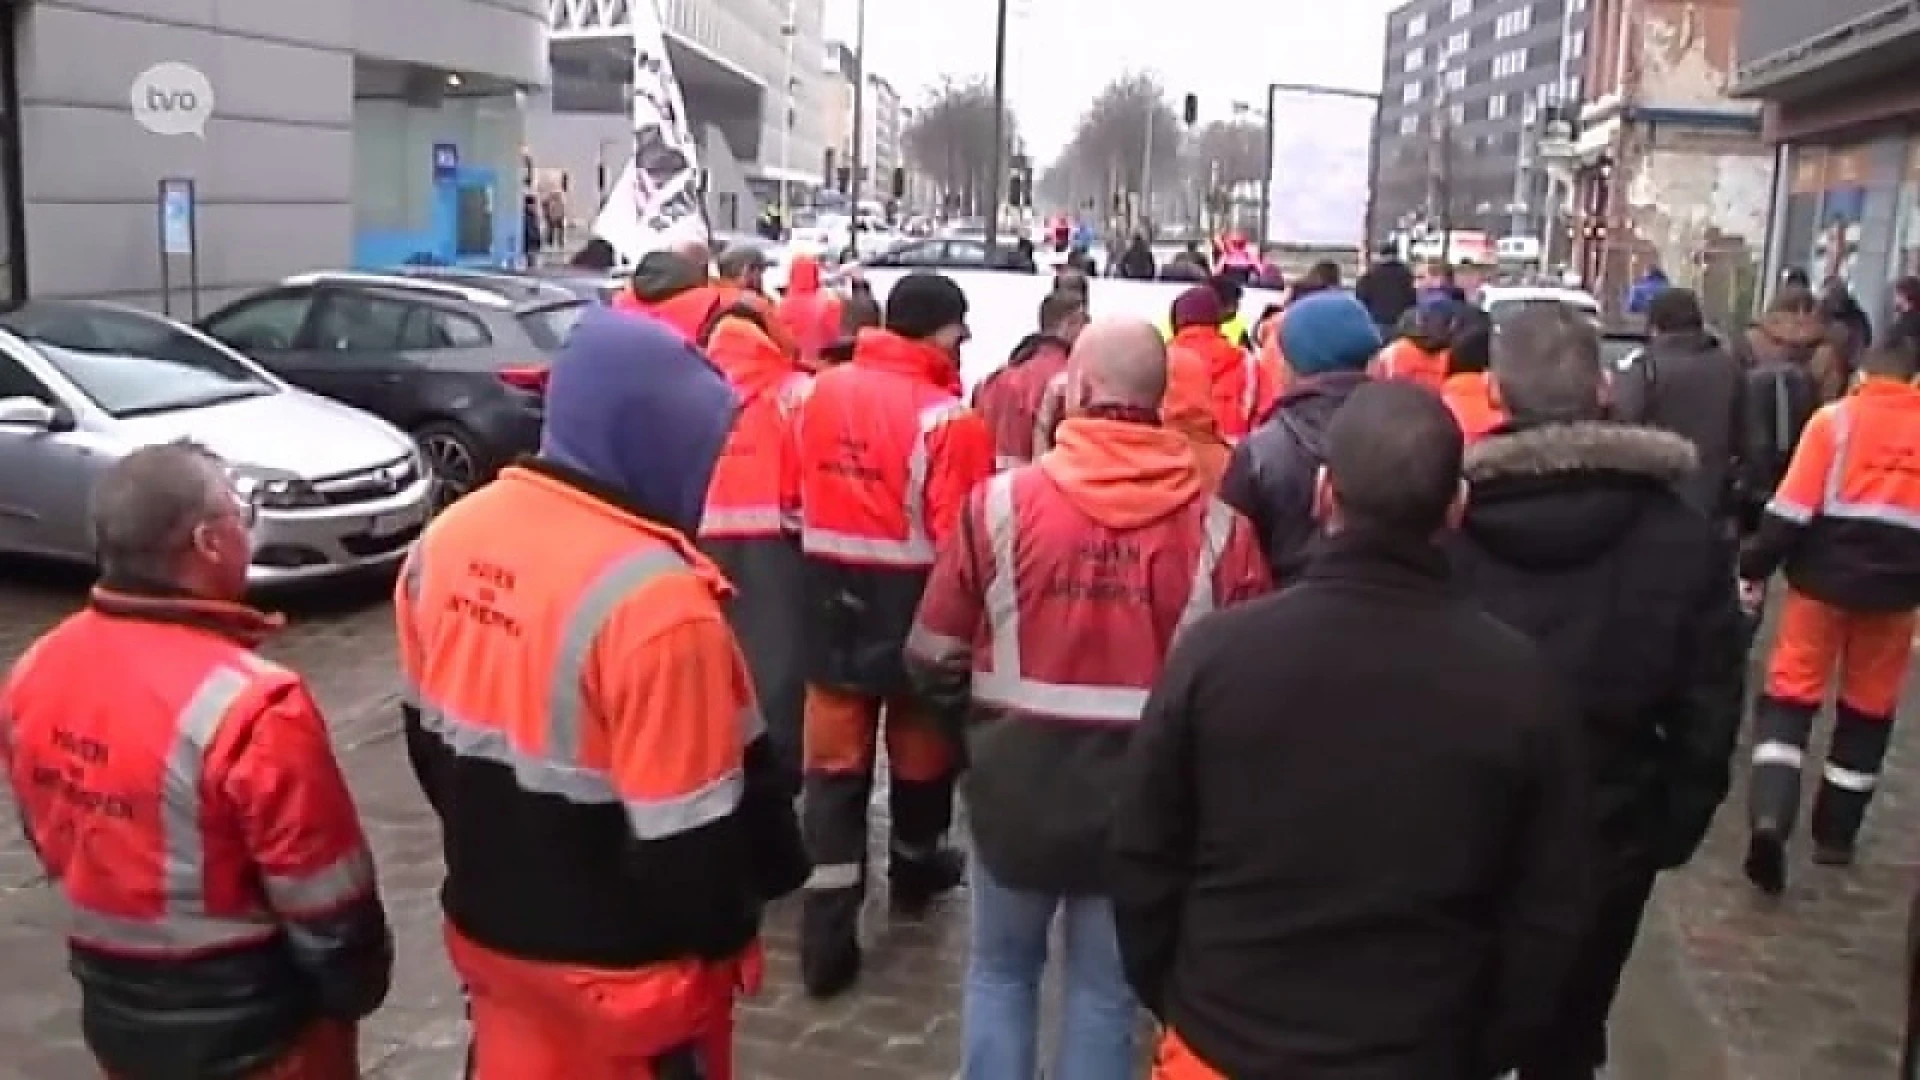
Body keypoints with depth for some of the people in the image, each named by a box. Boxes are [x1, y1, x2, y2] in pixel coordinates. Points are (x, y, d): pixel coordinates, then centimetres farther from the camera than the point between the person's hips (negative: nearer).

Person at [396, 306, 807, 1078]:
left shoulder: (449, 539, -5)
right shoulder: (652, 598, -30)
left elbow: (426, 731, 8)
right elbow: (687, 830, -23)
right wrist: (722, 933, -5)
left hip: (489, 922, 7)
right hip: (621, 958, -7)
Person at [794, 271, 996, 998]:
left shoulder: (824, 391, 0)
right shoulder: (947, 418, -19)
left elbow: (803, 492, 9)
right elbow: (963, 536, -19)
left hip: (833, 601, 4)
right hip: (916, 607, -4)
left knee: (835, 762, 7)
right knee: (920, 747, 19)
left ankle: (827, 930, 4)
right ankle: (915, 868, 42)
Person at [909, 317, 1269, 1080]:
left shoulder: (1001, 502, -13)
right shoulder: (1219, 528, -11)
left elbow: (934, 658, -6)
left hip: (1017, 784, 0)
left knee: (1001, 969, 22)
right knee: (1105, 991, 18)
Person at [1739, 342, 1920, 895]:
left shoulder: (1833, 419, -2)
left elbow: (1794, 506, -10)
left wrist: (1753, 567, -6)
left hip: (1825, 578, -2)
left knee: (1790, 694, 3)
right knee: (1868, 708, 15)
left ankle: (1769, 816, -16)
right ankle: (1835, 833, 21)